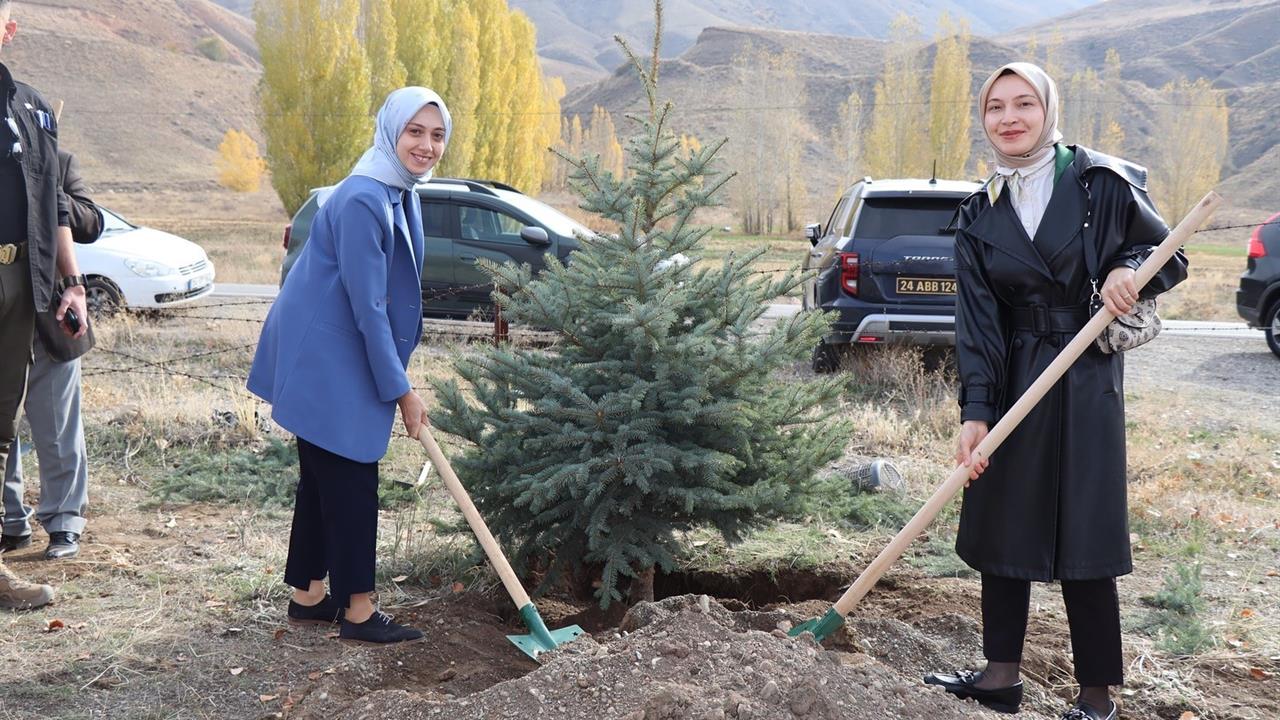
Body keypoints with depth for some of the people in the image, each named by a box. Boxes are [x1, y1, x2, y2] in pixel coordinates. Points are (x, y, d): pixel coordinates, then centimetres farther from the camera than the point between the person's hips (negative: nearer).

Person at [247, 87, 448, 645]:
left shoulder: (402, 195, 8)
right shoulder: (361, 201, -23)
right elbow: (367, 306, -23)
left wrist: (397, 378, 18)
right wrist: (400, 389, -18)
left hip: (339, 357, 10)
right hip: (324, 358, -10)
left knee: (325, 475, 15)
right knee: (350, 478, -3)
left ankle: (308, 594, 26)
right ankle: (358, 610, 6)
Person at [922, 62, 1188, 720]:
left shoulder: (1101, 184, -4)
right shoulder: (979, 216, 5)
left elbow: (1171, 257, 6)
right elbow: (978, 322, -2)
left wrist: (1130, 271, -17)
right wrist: (975, 412, -12)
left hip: (1087, 383, -4)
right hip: (1012, 386, 4)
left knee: (1084, 541, -2)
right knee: (998, 528, 8)